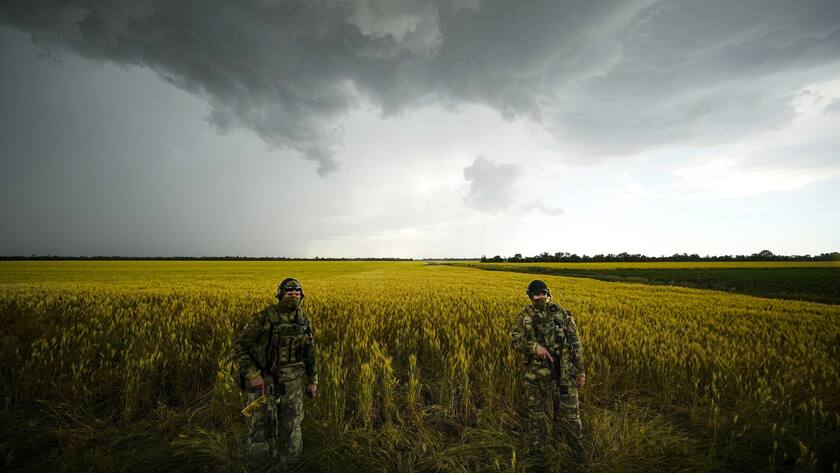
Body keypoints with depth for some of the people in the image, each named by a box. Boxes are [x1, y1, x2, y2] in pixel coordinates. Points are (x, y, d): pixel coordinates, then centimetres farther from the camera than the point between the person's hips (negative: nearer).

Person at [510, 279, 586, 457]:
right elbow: (515, 341, -4)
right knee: (536, 411, 12)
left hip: (563, 371, 0)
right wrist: (534, 346, -21)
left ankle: (578, 452, 33)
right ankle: (539, 449, 33)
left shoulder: (563, 314, 1)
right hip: (536, 372, 1)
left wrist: (580, 371, 4)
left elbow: (575, 344, 5)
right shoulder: (524, 316, 0)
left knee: (569, 412, 8)